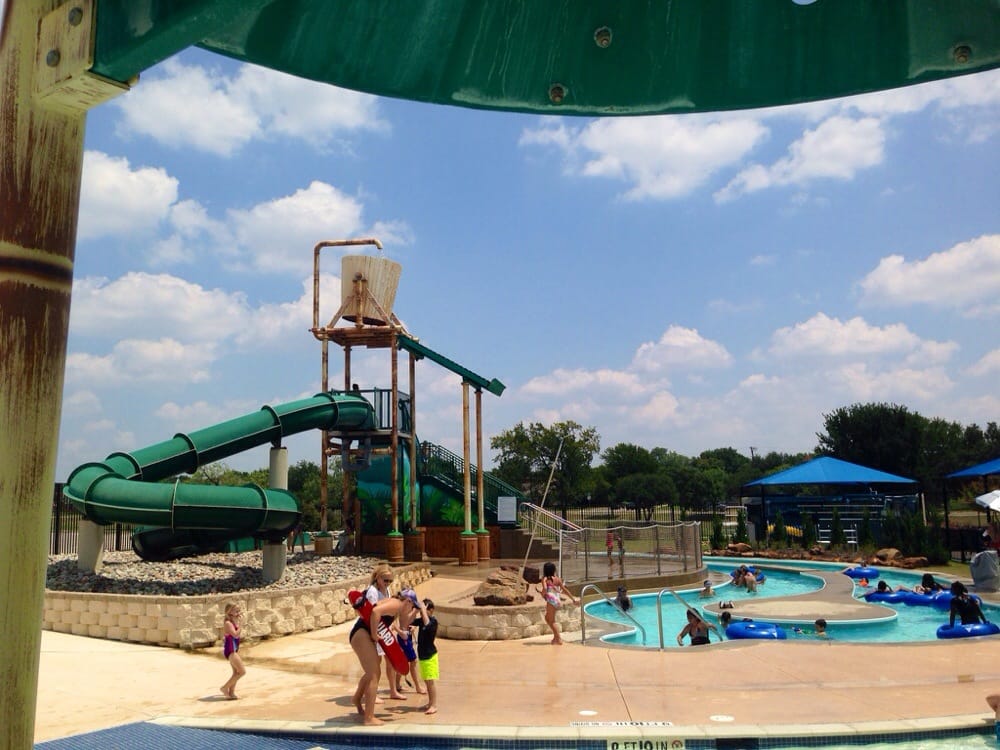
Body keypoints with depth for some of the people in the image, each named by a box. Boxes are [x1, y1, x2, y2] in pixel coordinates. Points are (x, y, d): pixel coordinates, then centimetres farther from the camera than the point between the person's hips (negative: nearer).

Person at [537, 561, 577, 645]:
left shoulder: (545, 579, -5)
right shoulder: (557, 579, 9)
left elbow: (545, 588, -21)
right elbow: (564, 589, 9)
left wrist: (541, 593, 1)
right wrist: (573, 598, 15)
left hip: (551, 600, -6)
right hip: (558, 600, 6)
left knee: (552, 621, 7)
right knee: (547, 618, 25)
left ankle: (559, 639, 4)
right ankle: (556, 636, 26)